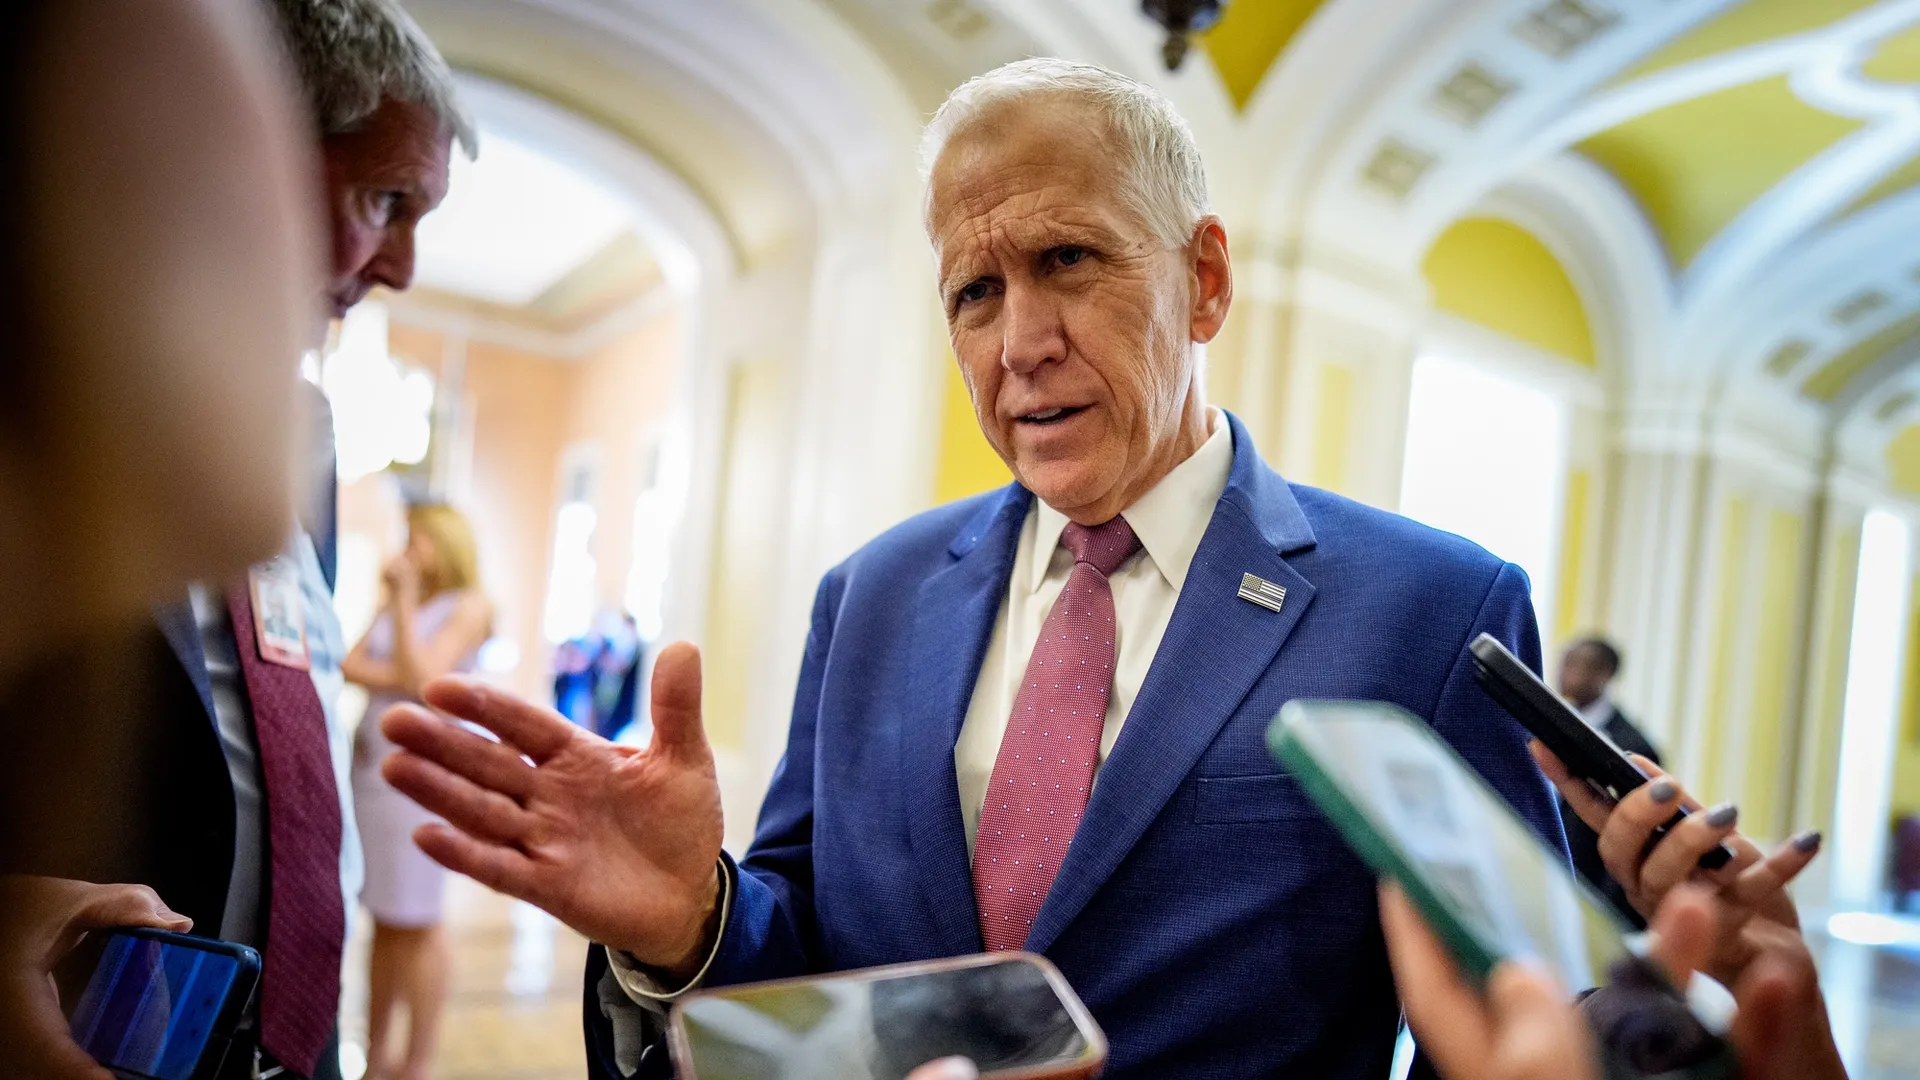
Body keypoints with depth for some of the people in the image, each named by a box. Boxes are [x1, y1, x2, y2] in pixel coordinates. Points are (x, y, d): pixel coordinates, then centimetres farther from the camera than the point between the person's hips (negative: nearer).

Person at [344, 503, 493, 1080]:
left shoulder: (471, 605, -4)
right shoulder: (398, 603, 15)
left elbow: (420, 676, -15)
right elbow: (349, 665, 5)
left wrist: (404, 599, -10)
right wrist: (396, 678, -11)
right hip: (373, 763, 6)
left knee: (414, 923, -3)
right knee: (383, 919, 12)